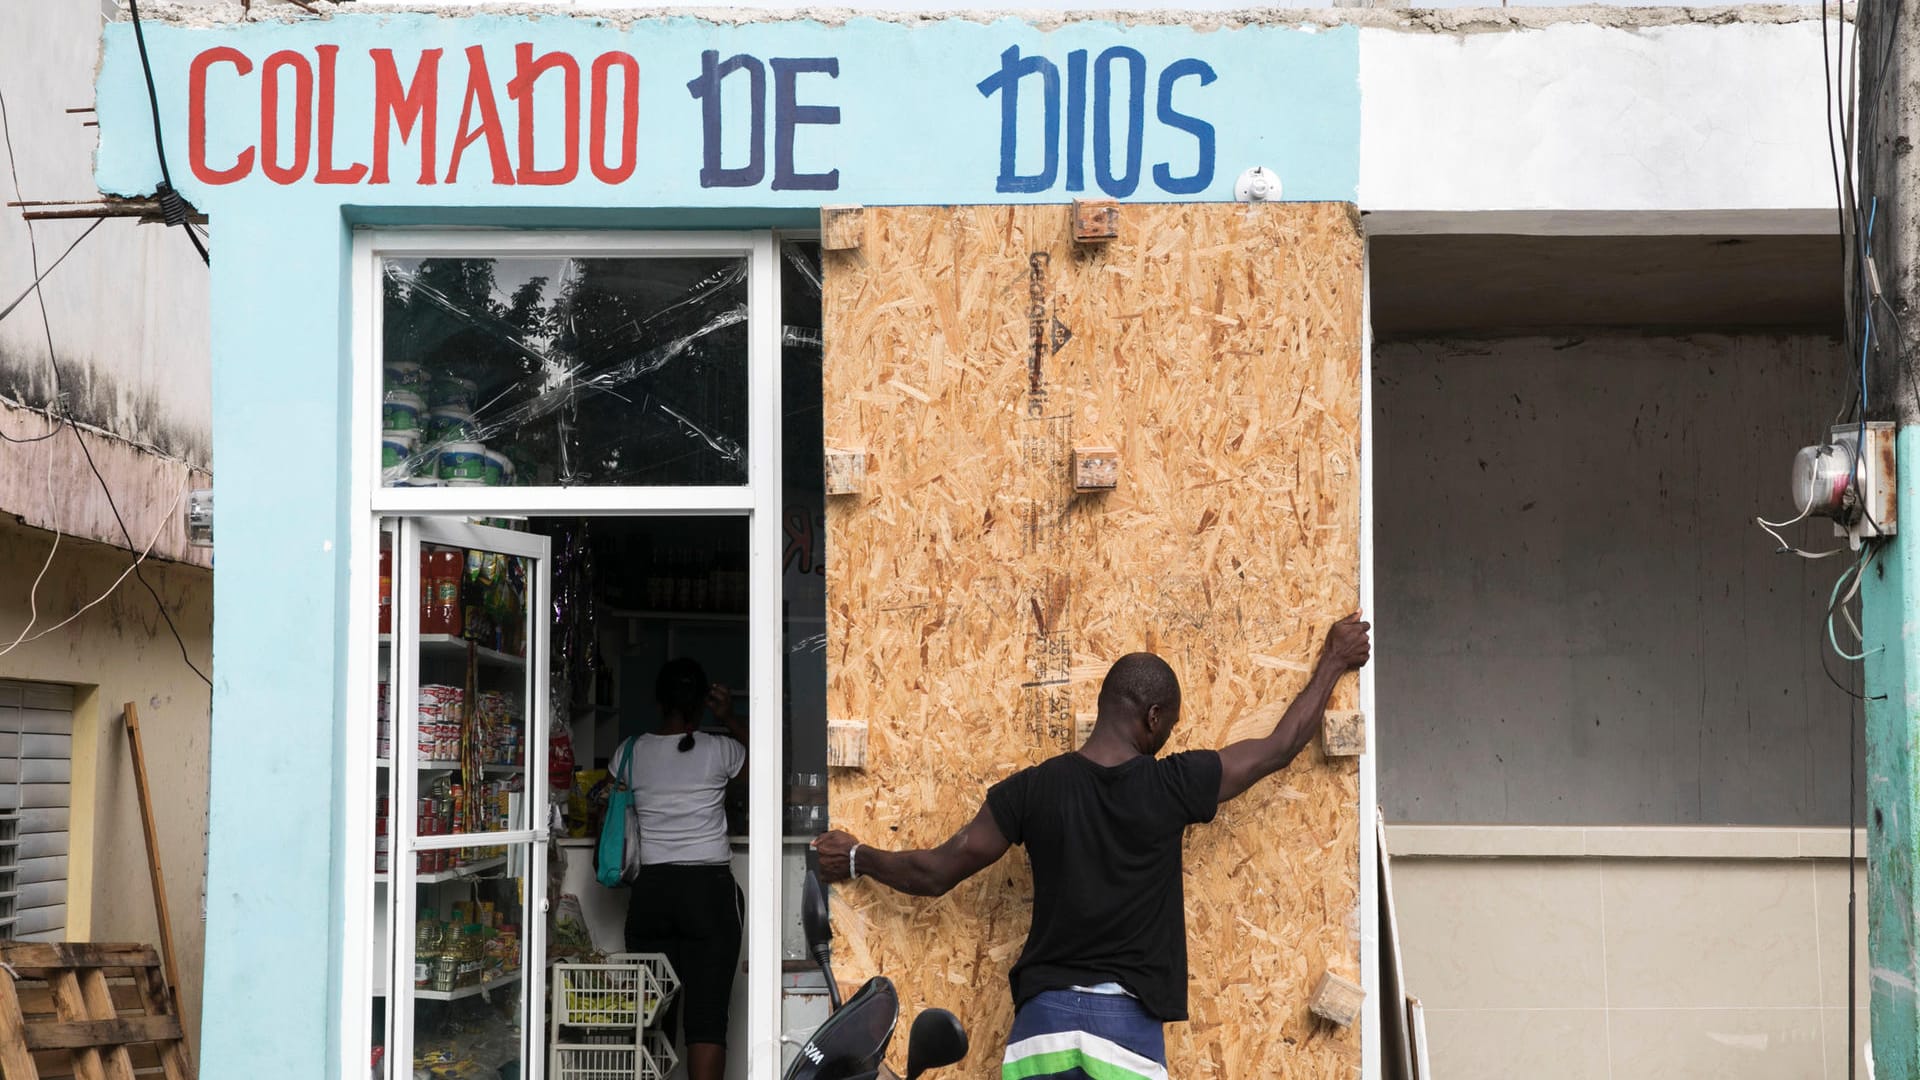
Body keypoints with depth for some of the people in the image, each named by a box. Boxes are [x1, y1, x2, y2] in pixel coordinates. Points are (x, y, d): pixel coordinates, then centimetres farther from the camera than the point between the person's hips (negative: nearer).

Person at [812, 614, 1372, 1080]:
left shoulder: (1032, 789, 1)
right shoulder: (1172, 786, -3)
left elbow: (934, 874, 8)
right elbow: (1280, 746, 11)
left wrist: (858, 859, 28)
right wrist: (1334, 663, 26)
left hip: (1044, 1018, 2)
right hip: (1127, 1019, -2)